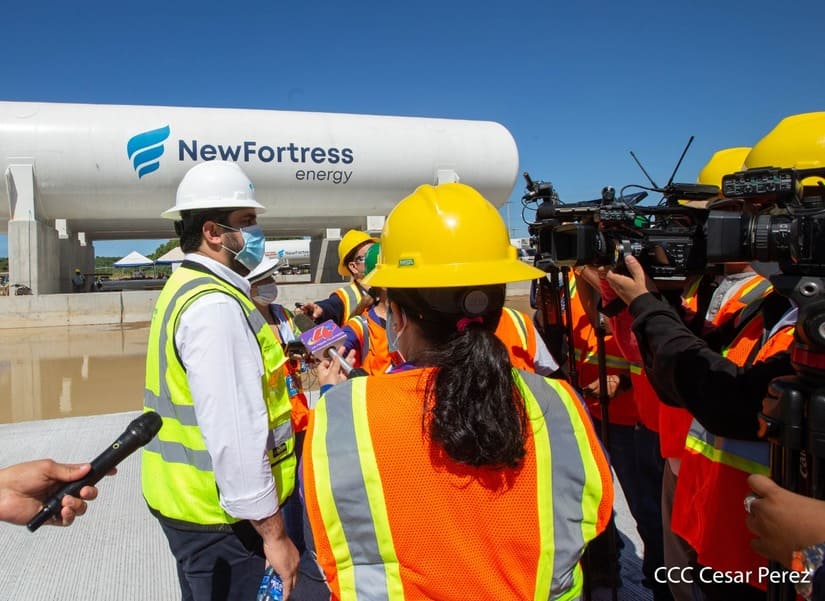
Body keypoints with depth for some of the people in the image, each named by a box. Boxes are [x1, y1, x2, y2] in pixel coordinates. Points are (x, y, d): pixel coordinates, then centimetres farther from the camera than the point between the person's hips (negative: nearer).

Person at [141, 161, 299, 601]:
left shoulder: (185, 288, 10)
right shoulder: (218, 305, -22)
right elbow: (235, 436, -27)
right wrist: (274, 533, -21)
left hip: (185, 498, 10)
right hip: (221, 518, -10)